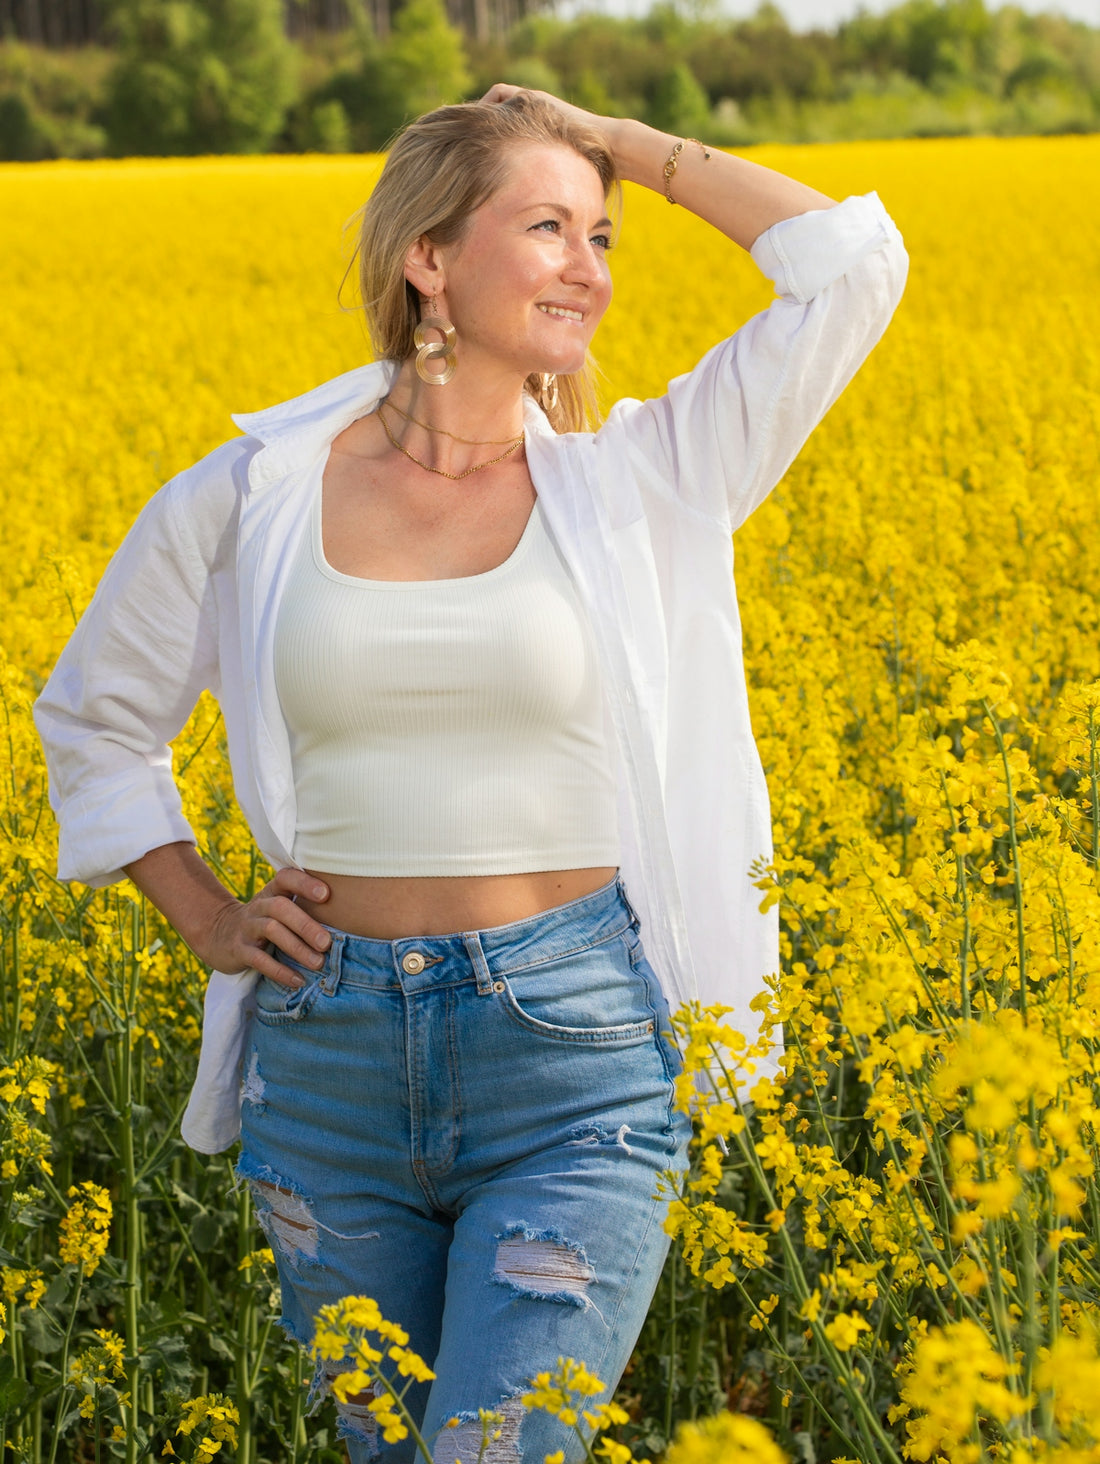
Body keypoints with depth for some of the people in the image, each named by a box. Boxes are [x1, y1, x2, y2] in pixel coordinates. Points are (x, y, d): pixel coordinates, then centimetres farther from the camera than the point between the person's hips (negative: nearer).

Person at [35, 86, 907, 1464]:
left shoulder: (639, 482, 1)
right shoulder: (250, 497, 2)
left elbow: (855, 262, -6)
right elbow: (93, 718, 17)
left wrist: (626, 144, 1)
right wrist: (206, 920, 6)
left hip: (576, 1052, -2)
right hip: (332, 1057, 2)